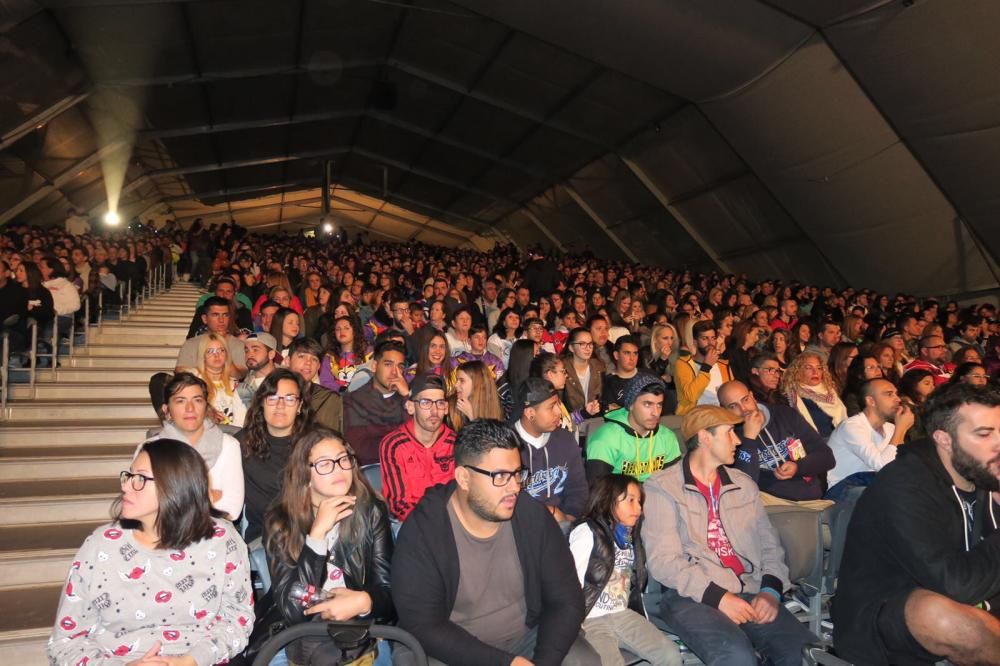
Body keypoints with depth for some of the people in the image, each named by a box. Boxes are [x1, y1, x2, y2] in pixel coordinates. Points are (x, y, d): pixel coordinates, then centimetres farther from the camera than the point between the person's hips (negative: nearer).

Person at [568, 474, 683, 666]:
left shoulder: (631, 536, 15)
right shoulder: (587, 532, -7)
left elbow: (635, 585, 13)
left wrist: (646, 630, 7)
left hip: (624, 615, 7)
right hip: (591, 620, -6)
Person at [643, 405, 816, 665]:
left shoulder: (744, 484, 18)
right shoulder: (662, 488, -1)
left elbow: (770, 544, 16)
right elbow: (662, 560, -9)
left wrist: (771, 590, -2)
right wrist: (717, 596, -16)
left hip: (750, 594, 5)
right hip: (693, 596, -5)